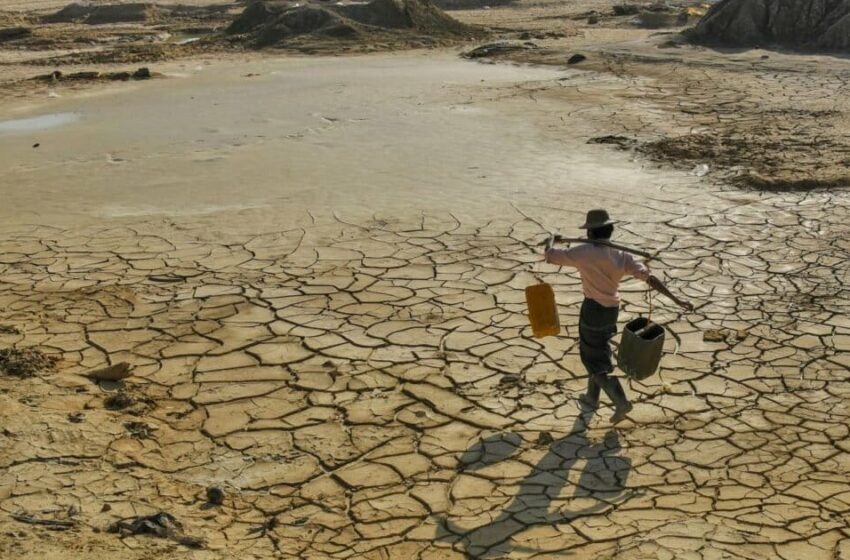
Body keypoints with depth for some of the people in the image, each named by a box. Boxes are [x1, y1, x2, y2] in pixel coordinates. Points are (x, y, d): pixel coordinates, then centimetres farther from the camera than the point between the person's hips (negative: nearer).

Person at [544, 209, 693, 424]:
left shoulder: (583, 253, -19)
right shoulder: (622, 256, -7)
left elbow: (549, 256, -11)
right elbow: (650, 278, -14)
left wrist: (551, 239, 11)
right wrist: (676, 299, -15)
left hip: (593, 309, -6)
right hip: (612, 309, 6)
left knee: (596, 359, 6)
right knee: (596, 352, 25)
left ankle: (621, 402, -5)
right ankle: (592, 397, 38)